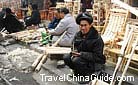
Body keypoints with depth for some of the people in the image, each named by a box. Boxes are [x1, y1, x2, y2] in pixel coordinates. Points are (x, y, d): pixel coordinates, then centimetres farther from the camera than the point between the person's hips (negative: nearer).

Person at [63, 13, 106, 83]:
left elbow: (97, 56, -23)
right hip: (81, 57, 7)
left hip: (95, 62, -7)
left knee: (76, 60, -30)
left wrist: (81, 54, -29)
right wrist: (75, 52, -12)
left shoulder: (97, 38, -22)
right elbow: (75, 47, 14)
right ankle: (77, 71, 13)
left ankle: (87, 74, -3)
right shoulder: (78, 35, -1)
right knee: (66, 58, -13)